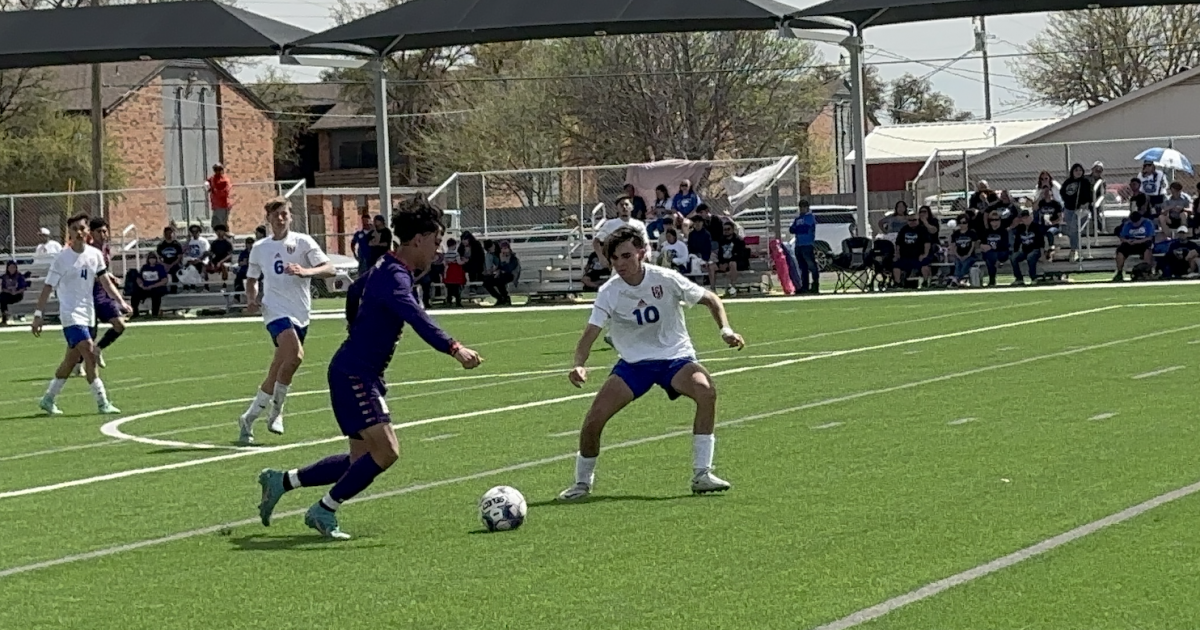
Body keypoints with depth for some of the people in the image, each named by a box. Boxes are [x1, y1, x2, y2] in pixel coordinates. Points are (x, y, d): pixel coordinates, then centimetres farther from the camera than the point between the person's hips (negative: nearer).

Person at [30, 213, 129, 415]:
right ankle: (102, 402, -16)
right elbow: (48, 287, -8)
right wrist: (38, 315, -11)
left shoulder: (95, 254, 5)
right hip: (71, 314, -6)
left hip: (87, 314, 6)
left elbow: (105, 281, 7)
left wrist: (120, 301, -7)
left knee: (71, 360, 12)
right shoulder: (62, 258, -10)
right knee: (89, 352, -18)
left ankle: (48, 399, 26)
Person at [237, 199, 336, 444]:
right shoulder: (260, 248, 10)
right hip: (276, 310, -1)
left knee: (277, 372, 5)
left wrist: (305, 271, -28)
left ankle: (249, 418, 21)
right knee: (295, 355, -26)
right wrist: (252, 299, 2)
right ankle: (276, 411, -14)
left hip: (300, 313, 1)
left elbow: (329, 269, -9)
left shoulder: (303, 242, 2)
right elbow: (251, 279, 23)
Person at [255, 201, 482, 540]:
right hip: (353, 375, -11)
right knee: (385, 451, -17)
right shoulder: (394, 277, -19)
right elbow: (417, 319, -37)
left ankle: (281, 481, 23)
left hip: (362, 375, 11)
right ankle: (324, 511, -5)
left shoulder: (389, 269, 13)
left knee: (362, 460, 12)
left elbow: (355, 291, 32)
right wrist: (453, 348, -48)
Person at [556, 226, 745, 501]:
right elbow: (590, 333, -17)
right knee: (594, 420, -14)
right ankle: (582, 482, 14)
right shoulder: (609, 292, -11)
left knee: (706, 390, -32)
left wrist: (725, 329, -18)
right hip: (633, 363, 1)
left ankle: (701, 474, -24)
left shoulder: (665, 280, -13)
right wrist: (579, 365, -37)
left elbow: (711, 300, -1)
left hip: (675, 357, -1)